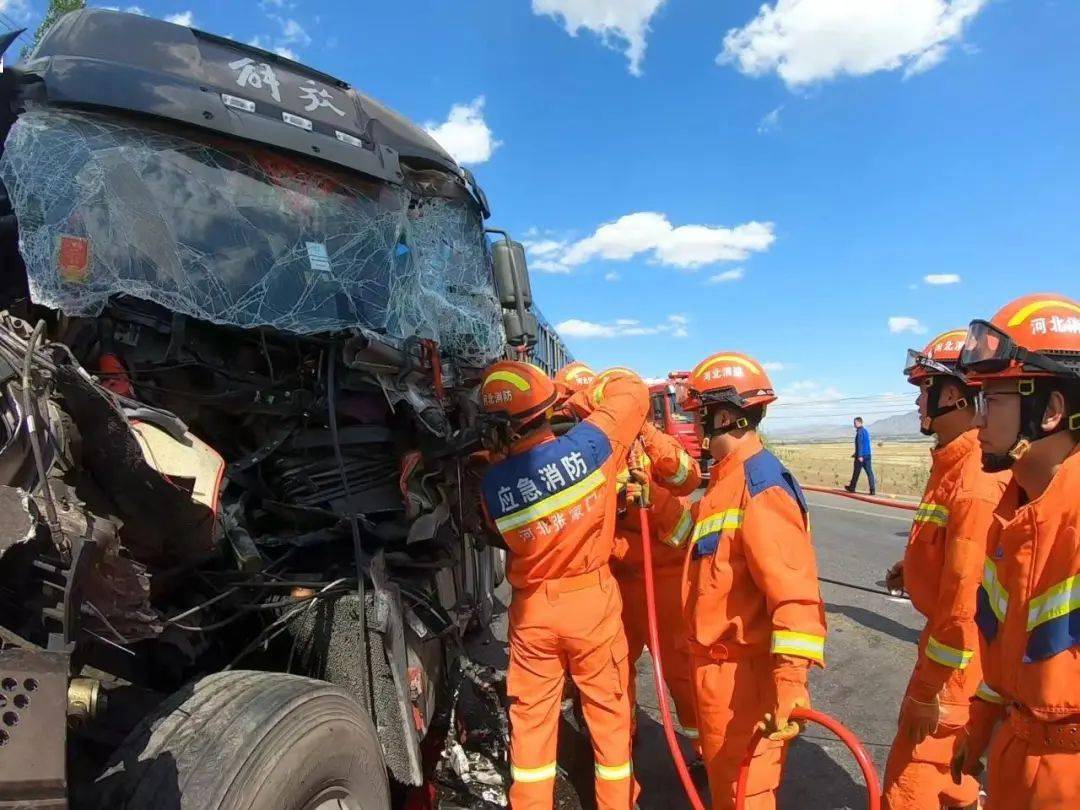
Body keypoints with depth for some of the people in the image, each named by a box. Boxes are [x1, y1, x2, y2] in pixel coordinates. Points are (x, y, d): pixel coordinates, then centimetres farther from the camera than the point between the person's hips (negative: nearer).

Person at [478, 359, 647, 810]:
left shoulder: (492, 484, -15)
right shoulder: (586, 446, -19)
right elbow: (633, 392, -5)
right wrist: (584, 391, 6)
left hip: (531, 607, 1)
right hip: (592, 600, 0)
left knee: (531, 717, 18)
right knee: (608, 710, 18)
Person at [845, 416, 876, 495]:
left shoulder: (860, 432, -12)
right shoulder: (865, 431, 17)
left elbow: (860, 444, -21)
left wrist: (859, 456, -26)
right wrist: (856, 453, 32)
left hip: (861, 456, -8)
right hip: (867, 455, 8)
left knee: (856, 472, 6)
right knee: (869, 472, 1)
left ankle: (852, 487, 20)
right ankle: (873, 490, -6)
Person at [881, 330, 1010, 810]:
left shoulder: (976, 482, -27)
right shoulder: (954, 465, 5)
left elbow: (967, 599, -26)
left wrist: (928, 689, -19)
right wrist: (916, 569, 5)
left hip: (959, 654, -9)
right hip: (944, 631, 9)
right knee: (942, 766, 27)